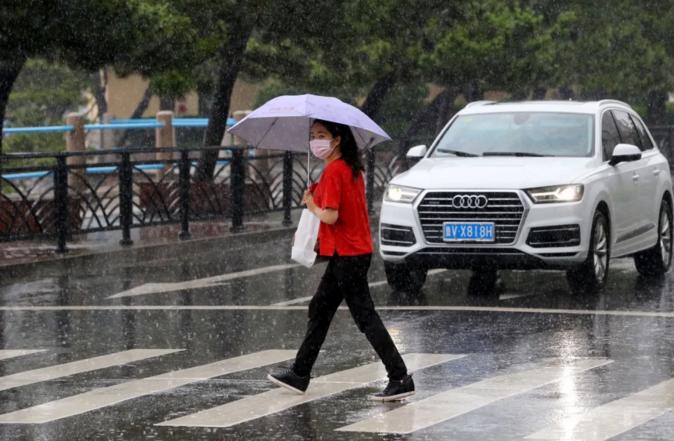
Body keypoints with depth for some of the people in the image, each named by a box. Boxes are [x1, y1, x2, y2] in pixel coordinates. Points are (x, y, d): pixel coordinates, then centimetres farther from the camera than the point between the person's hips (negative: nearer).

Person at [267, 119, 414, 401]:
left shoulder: (333, 171, -17)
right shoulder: (352, 168, 11)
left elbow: (330, 216, -24)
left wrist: (312, 206, -5)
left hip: (347, 255, -10)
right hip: (357, 249, 10)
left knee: (365, 317, -8)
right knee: (320, 309, 17)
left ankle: (400, 378, -9)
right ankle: (300, 374, 26)